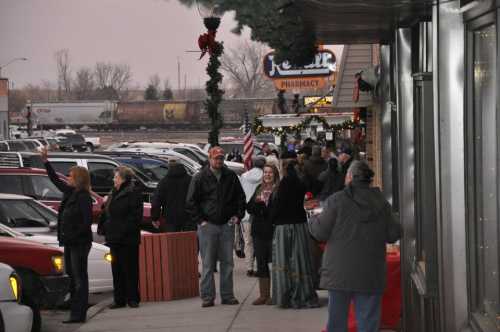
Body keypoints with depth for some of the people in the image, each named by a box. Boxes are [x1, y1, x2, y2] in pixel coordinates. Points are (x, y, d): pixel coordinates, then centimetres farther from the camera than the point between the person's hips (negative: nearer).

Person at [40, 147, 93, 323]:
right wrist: (45, 161, 21)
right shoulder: (70, 192, 10)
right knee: (71, 276, 13)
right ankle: (75, 310, 20)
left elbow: (87, 221, -20)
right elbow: (55, 180, 23)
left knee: (79, 278, -6)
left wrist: (73, 236, -20)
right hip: (70, 242, 9)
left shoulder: (84, 196, -15)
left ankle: (78, 314, -5)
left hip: (80, 242, -9)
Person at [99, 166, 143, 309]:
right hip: (115, 238, 8)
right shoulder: (114, 193, 18)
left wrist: (124, 230, -20)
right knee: (116, 269, 8)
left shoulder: (133, 193, -8)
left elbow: (135, 216, -14)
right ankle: (119, 299, 12)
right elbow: (106, 213, 24)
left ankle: (132, 298, 2)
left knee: (130, 268, -3)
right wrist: (103, 227, 10)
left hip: (128, 238, -8)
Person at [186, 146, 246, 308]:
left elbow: (240, 198, 19)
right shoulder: (200, 178, 1)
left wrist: (238, 215, 6)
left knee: (227, 262, 4)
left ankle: (227, 295, 11)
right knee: (208, 263, -2)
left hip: (227, 225, 3)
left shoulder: (231, 176, 10)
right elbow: (191, 202, 2)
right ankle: (207, 297, 2)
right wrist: (200, 220, -5)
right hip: (208, 225, -3)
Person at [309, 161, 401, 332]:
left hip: (340, 273, -2)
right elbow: (393, 234, 5)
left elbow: (320, 232, -6)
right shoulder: (381, 203, 2)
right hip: (371, 275, 2)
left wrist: (314, 219, 15)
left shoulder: (337, 200, -8)